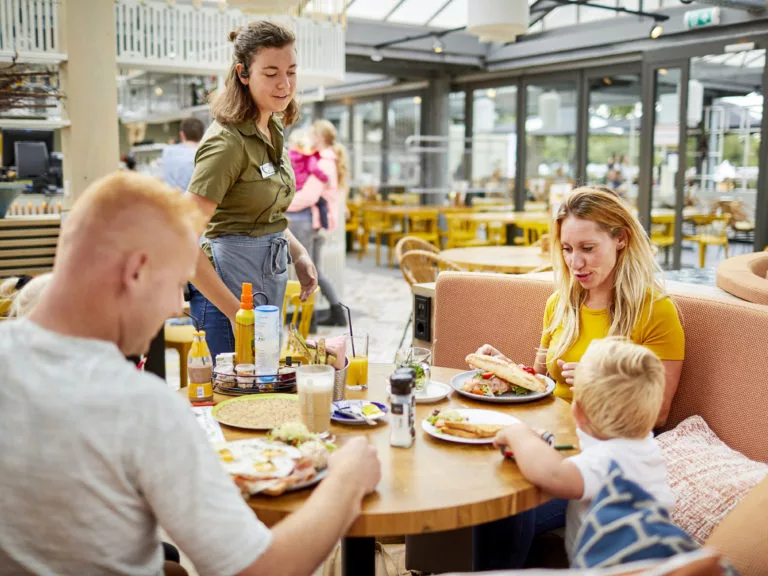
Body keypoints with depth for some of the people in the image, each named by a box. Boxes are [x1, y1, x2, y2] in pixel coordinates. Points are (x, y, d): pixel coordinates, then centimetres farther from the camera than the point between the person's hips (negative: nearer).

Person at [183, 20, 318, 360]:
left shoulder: (272, 128, 7)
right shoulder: (228, 140, -19)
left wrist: (298, 253, 8)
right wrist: (236, 313, -24)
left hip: (269, 276, 9)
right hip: (231, 281, -9)